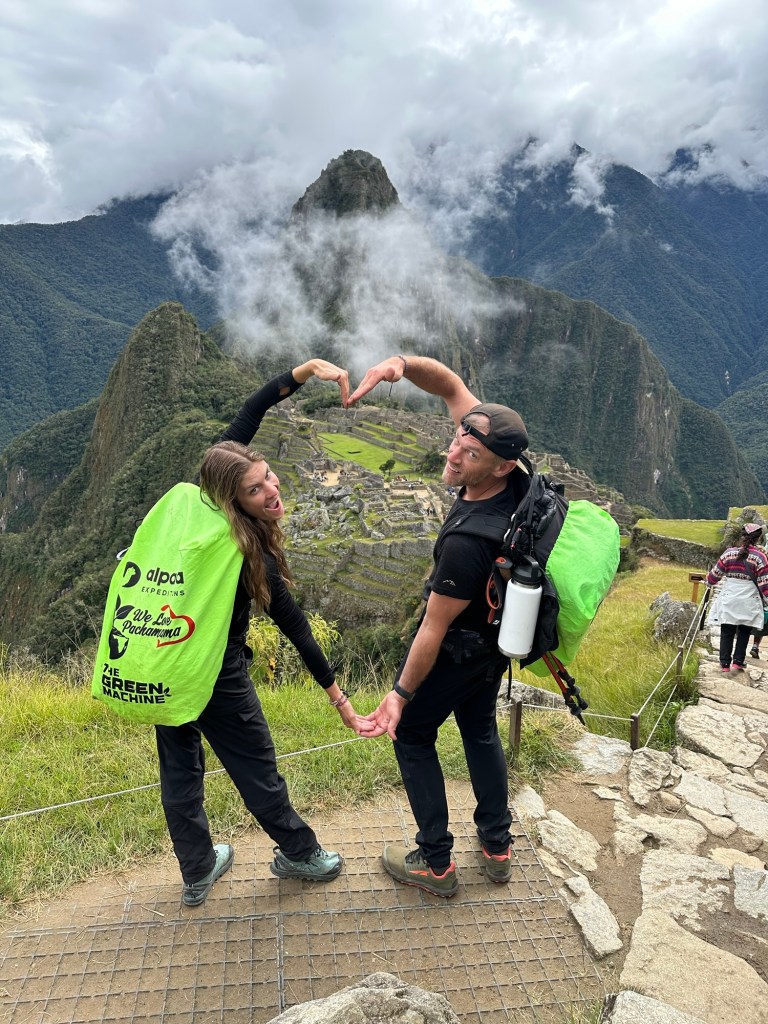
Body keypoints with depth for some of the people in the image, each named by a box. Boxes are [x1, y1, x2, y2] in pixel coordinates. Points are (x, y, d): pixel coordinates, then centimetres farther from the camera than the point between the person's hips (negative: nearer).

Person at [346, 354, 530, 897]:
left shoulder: (468, 542, -39)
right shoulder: (514, 477, -19)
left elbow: (434, 628, -29)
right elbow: (451, 385, -12)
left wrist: (402, 694, -17)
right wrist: (400, 363, -29)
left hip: (457, 647, -8)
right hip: (498, 638, 8)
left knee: (413, 735, 14)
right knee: (480, 729, 25)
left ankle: (435, 863, 22)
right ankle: (498, 846, 36)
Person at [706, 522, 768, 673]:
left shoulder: (729, 553, -4)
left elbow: (715, 574, 4)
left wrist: (709, 582, 24)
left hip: (728, 600, 2)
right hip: (749, 603, -1)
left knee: (727, 632, 9)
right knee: (744, 633, 12)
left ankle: (725, 663, 11)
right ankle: (738, 661, 10)